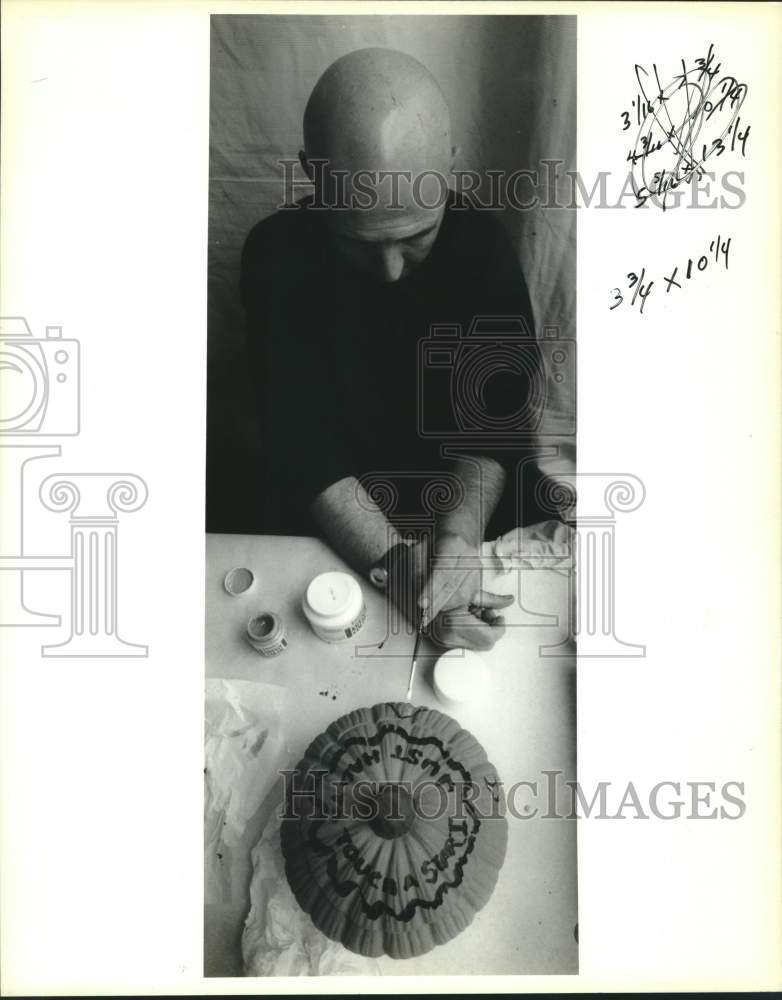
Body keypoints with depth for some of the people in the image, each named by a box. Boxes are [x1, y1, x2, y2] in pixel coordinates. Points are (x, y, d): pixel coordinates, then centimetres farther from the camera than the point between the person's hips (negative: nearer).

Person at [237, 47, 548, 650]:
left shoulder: (483, 247, -14)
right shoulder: (276, 256, -18)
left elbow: (494, 419, -13)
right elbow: (300, 443, -20)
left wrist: (460, 534, -32)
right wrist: (394, 561, -33)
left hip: (462, 506, 2)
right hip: (321, 524, -2)